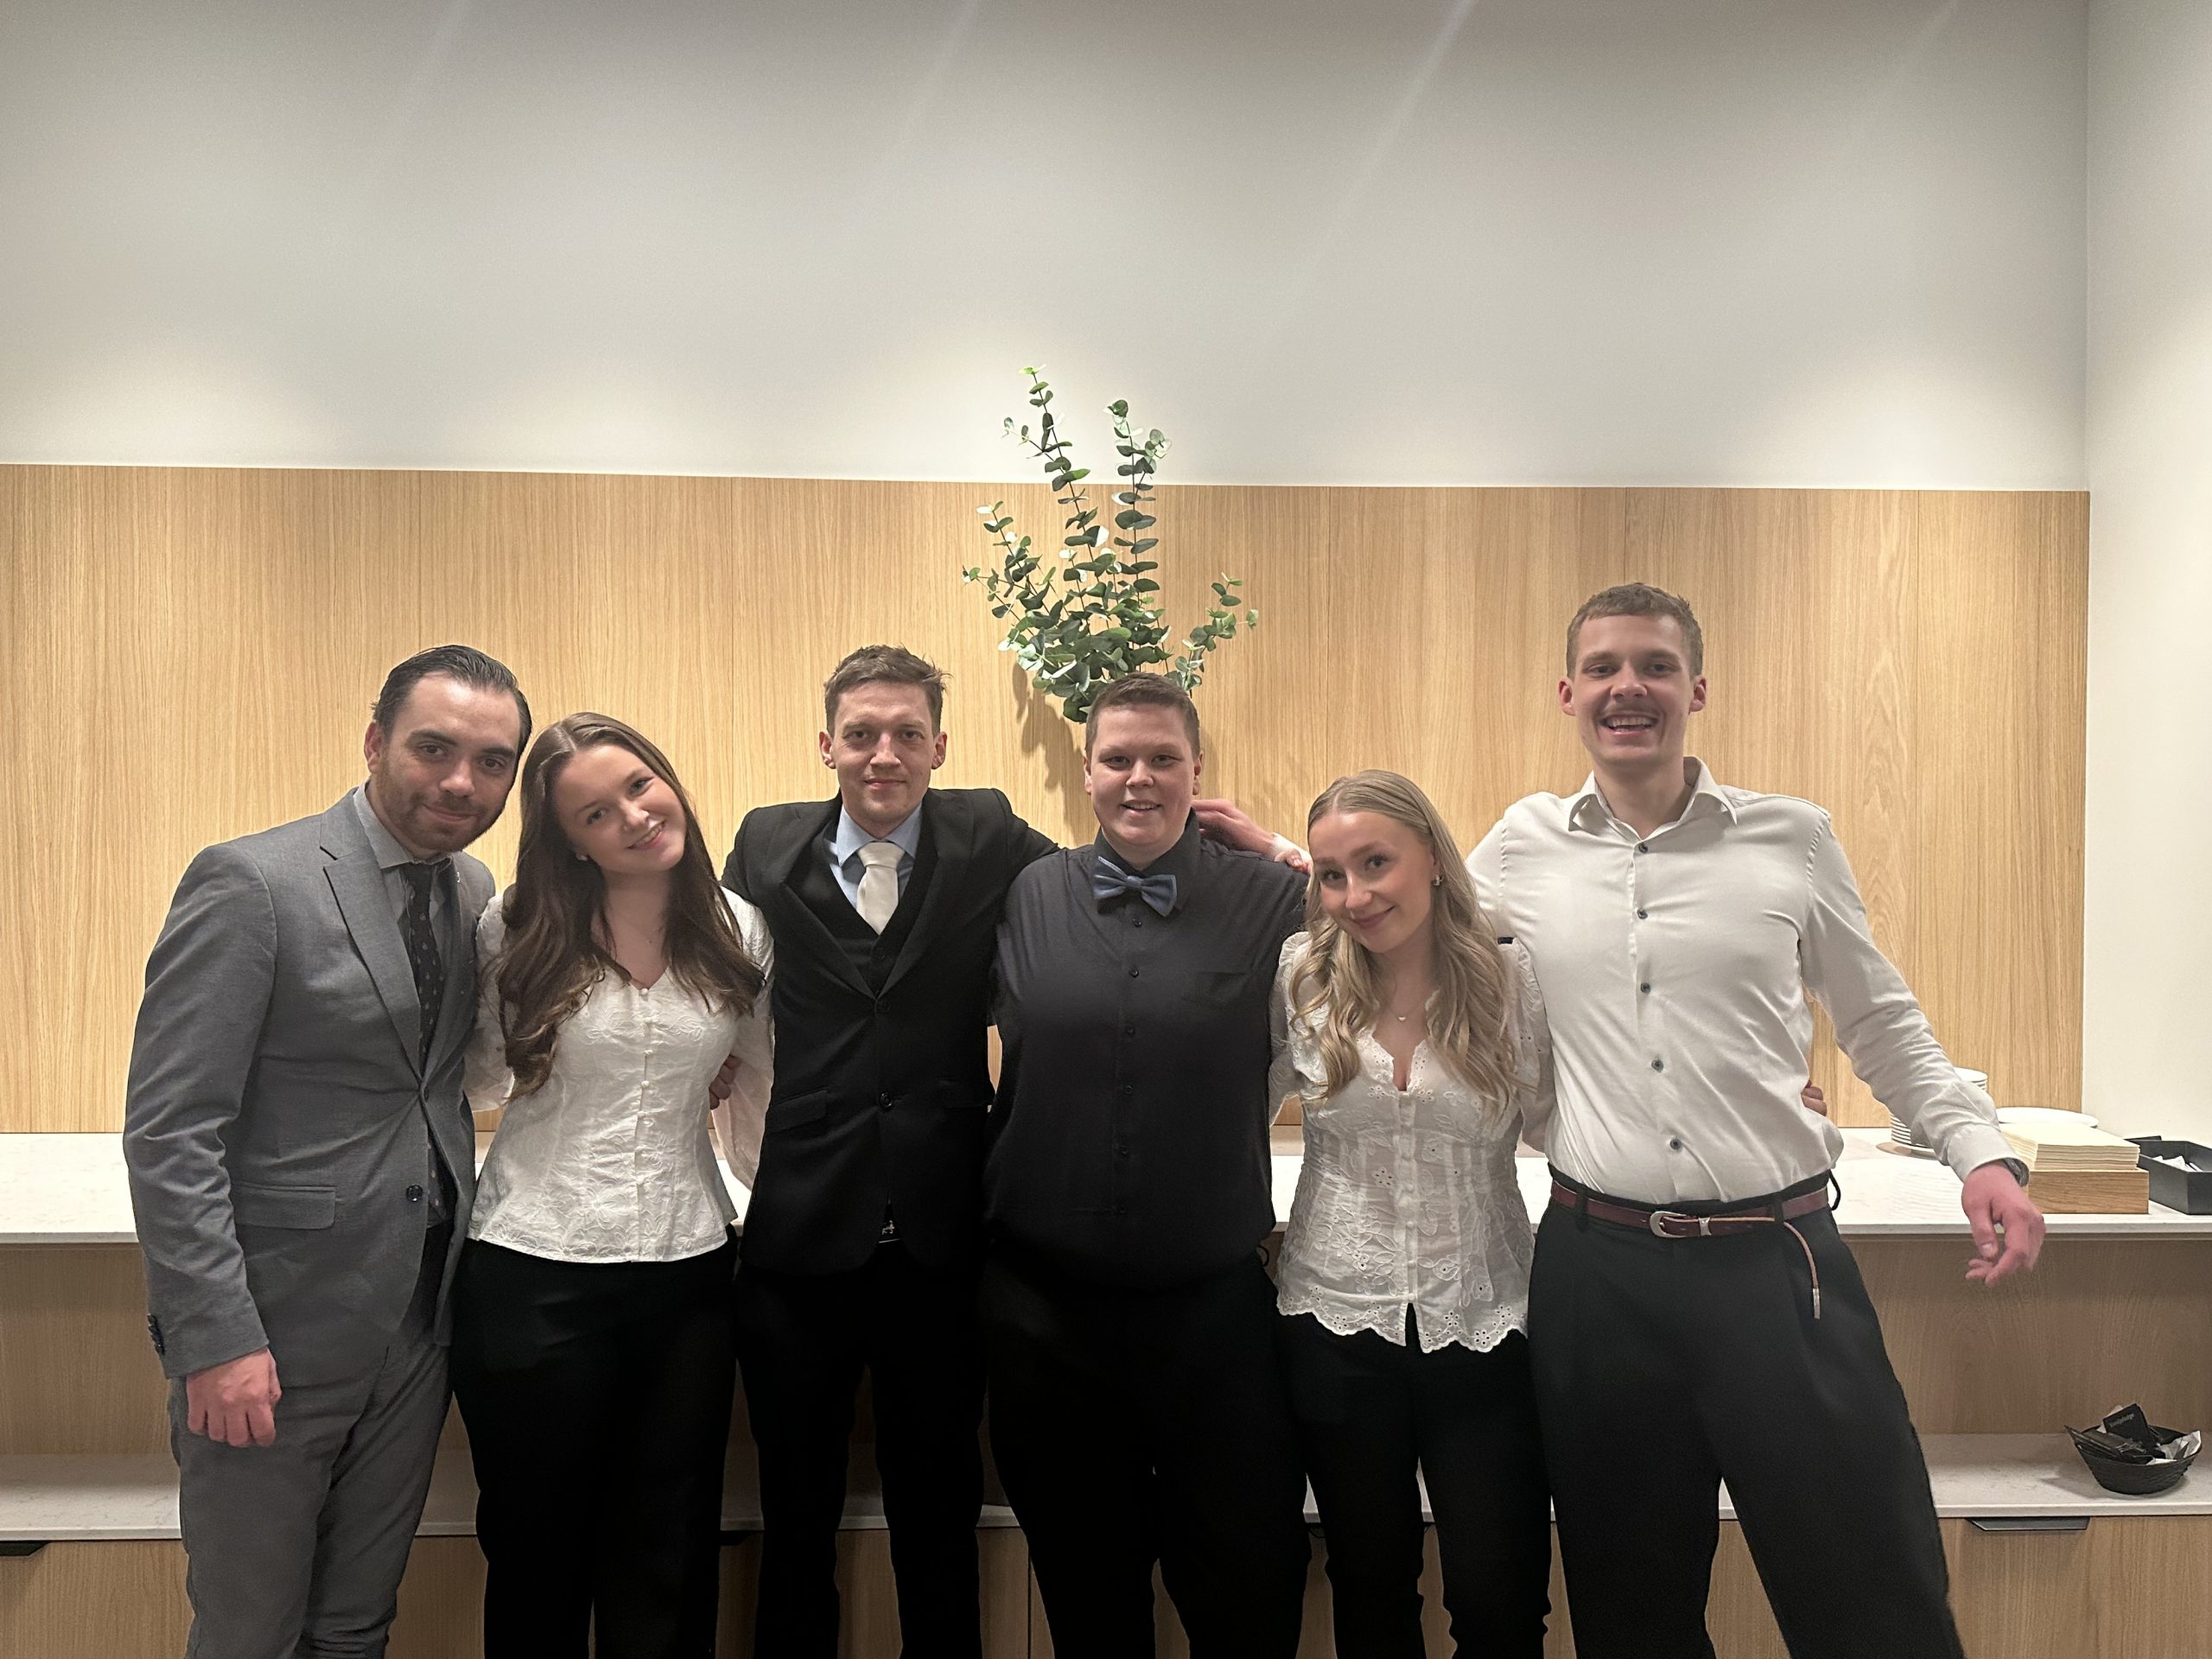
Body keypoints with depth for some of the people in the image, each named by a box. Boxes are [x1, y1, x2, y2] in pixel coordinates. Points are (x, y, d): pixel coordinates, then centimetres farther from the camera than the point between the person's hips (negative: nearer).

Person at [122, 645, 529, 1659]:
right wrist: (216, 1337, -19)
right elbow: (168, 1133, -17)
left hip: (417, 1328, 6)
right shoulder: (250, 884, -15)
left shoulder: (474, 893, 4)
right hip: (268, 1341, -5)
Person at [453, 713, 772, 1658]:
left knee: (668, 1562, 15)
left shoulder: (738, 932, -1)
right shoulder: (518, 931, -5)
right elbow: (476, 1085, 6)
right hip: (534, 1271, -1)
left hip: (687, 1271, 2)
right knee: (537, 1548, 16)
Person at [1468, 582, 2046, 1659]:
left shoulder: (1794, 840, 2)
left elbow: (1879, 1020, 11)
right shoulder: (1523, 847, 3)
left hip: (1779, 1260, 0)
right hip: (1598, 1269, 1)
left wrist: (1978, 1148, 0)